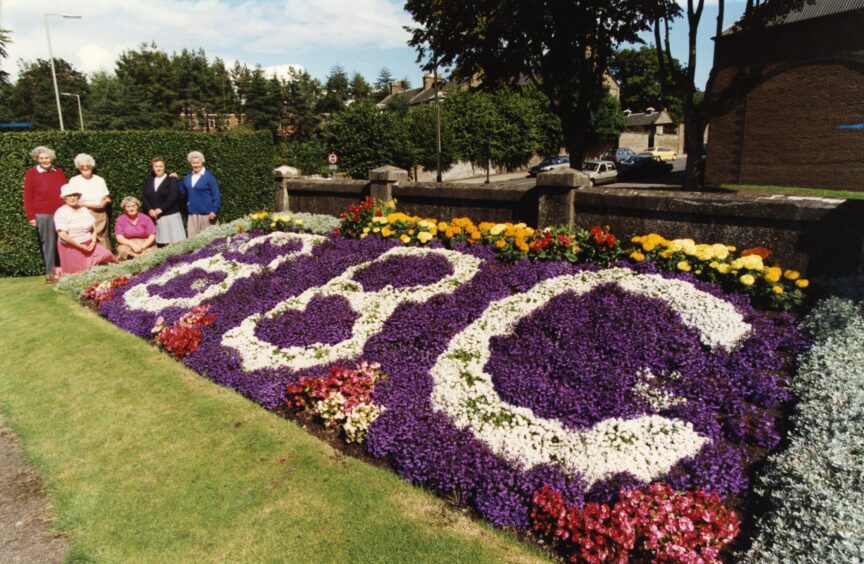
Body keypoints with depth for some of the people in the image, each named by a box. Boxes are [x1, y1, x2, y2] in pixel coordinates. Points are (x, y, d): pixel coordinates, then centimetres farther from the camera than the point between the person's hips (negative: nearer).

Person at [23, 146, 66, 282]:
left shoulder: (59, 172, 11)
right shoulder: (31, 173, -1)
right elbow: (28, 197, -2)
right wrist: (31, 216, -6)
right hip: (43, 215, -3)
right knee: (48, 244, 2)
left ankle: (61, 269, 18)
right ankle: (50, 272, 11)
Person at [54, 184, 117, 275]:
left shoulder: (84, 209, 9)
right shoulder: (61, 213, -10)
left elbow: (93, 228, 12)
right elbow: (63, 235, -18)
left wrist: (93, 242, -5)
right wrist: (80, 246, -17)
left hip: (89, 245, 6)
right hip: (72, 247, -6)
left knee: (106, 255, -13)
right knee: (79, 273, -5)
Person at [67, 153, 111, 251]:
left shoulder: (99, 180, 12)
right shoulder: (74, 181, 3)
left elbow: (107, 199, 16)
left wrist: (104, 202, -7)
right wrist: (90, 205, -12)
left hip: (100, 215, 3)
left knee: (103, 242, -1)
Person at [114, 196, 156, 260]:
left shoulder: (145, 218, 3)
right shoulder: (121, 220, 4)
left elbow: (152, 236, -2)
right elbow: (119, 237, -4)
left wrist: (143, 246, -18)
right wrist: (133, 245, -19)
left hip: (145, 245, 0)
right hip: (127, 245, 0)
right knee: (123, 251, -34)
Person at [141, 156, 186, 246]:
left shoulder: (171, 179, 2)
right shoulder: (148, 181, 17)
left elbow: (173, 197, -10)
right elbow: (143, 197, 10)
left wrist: (161, 209, -13)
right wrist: (149, 210, -6)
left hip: (170, 216, -4)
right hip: (153, 217, 4)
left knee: (173, 244, -8)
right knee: (160, 244, -1)